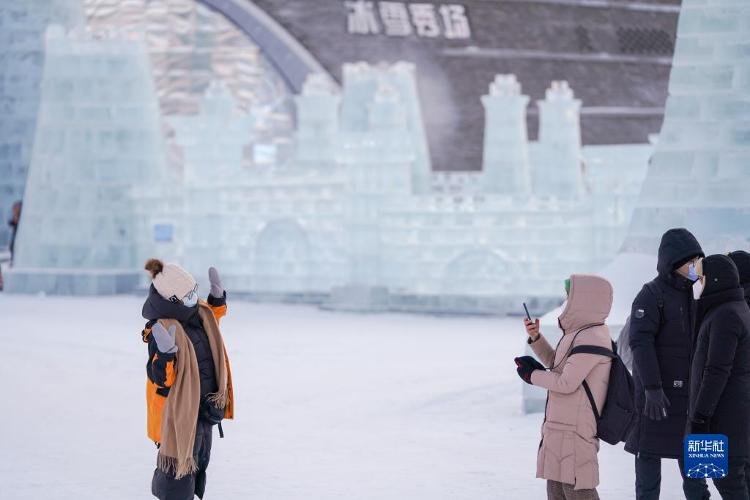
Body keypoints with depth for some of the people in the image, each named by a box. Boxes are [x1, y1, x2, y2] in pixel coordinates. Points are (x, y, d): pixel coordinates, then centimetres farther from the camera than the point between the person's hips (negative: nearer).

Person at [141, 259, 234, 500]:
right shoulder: (162, 329, -27)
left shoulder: (195, 312, -2)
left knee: (199, 462, 24)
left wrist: (217, 298, 5)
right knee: (180, 469, -4)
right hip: (179, 412, -9)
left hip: (204, 406, 9)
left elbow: (212, 317, 24)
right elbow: (161, 378, -29)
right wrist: (164, 353, -47)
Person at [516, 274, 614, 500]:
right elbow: (555, 362, 25)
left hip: (574, 429, -10)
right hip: (560, 426, 10)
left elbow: (566, 383, -21)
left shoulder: (591, 338, -19)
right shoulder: (583, 334, 12)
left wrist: (532, 375, -6)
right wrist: (536, 338, 11)